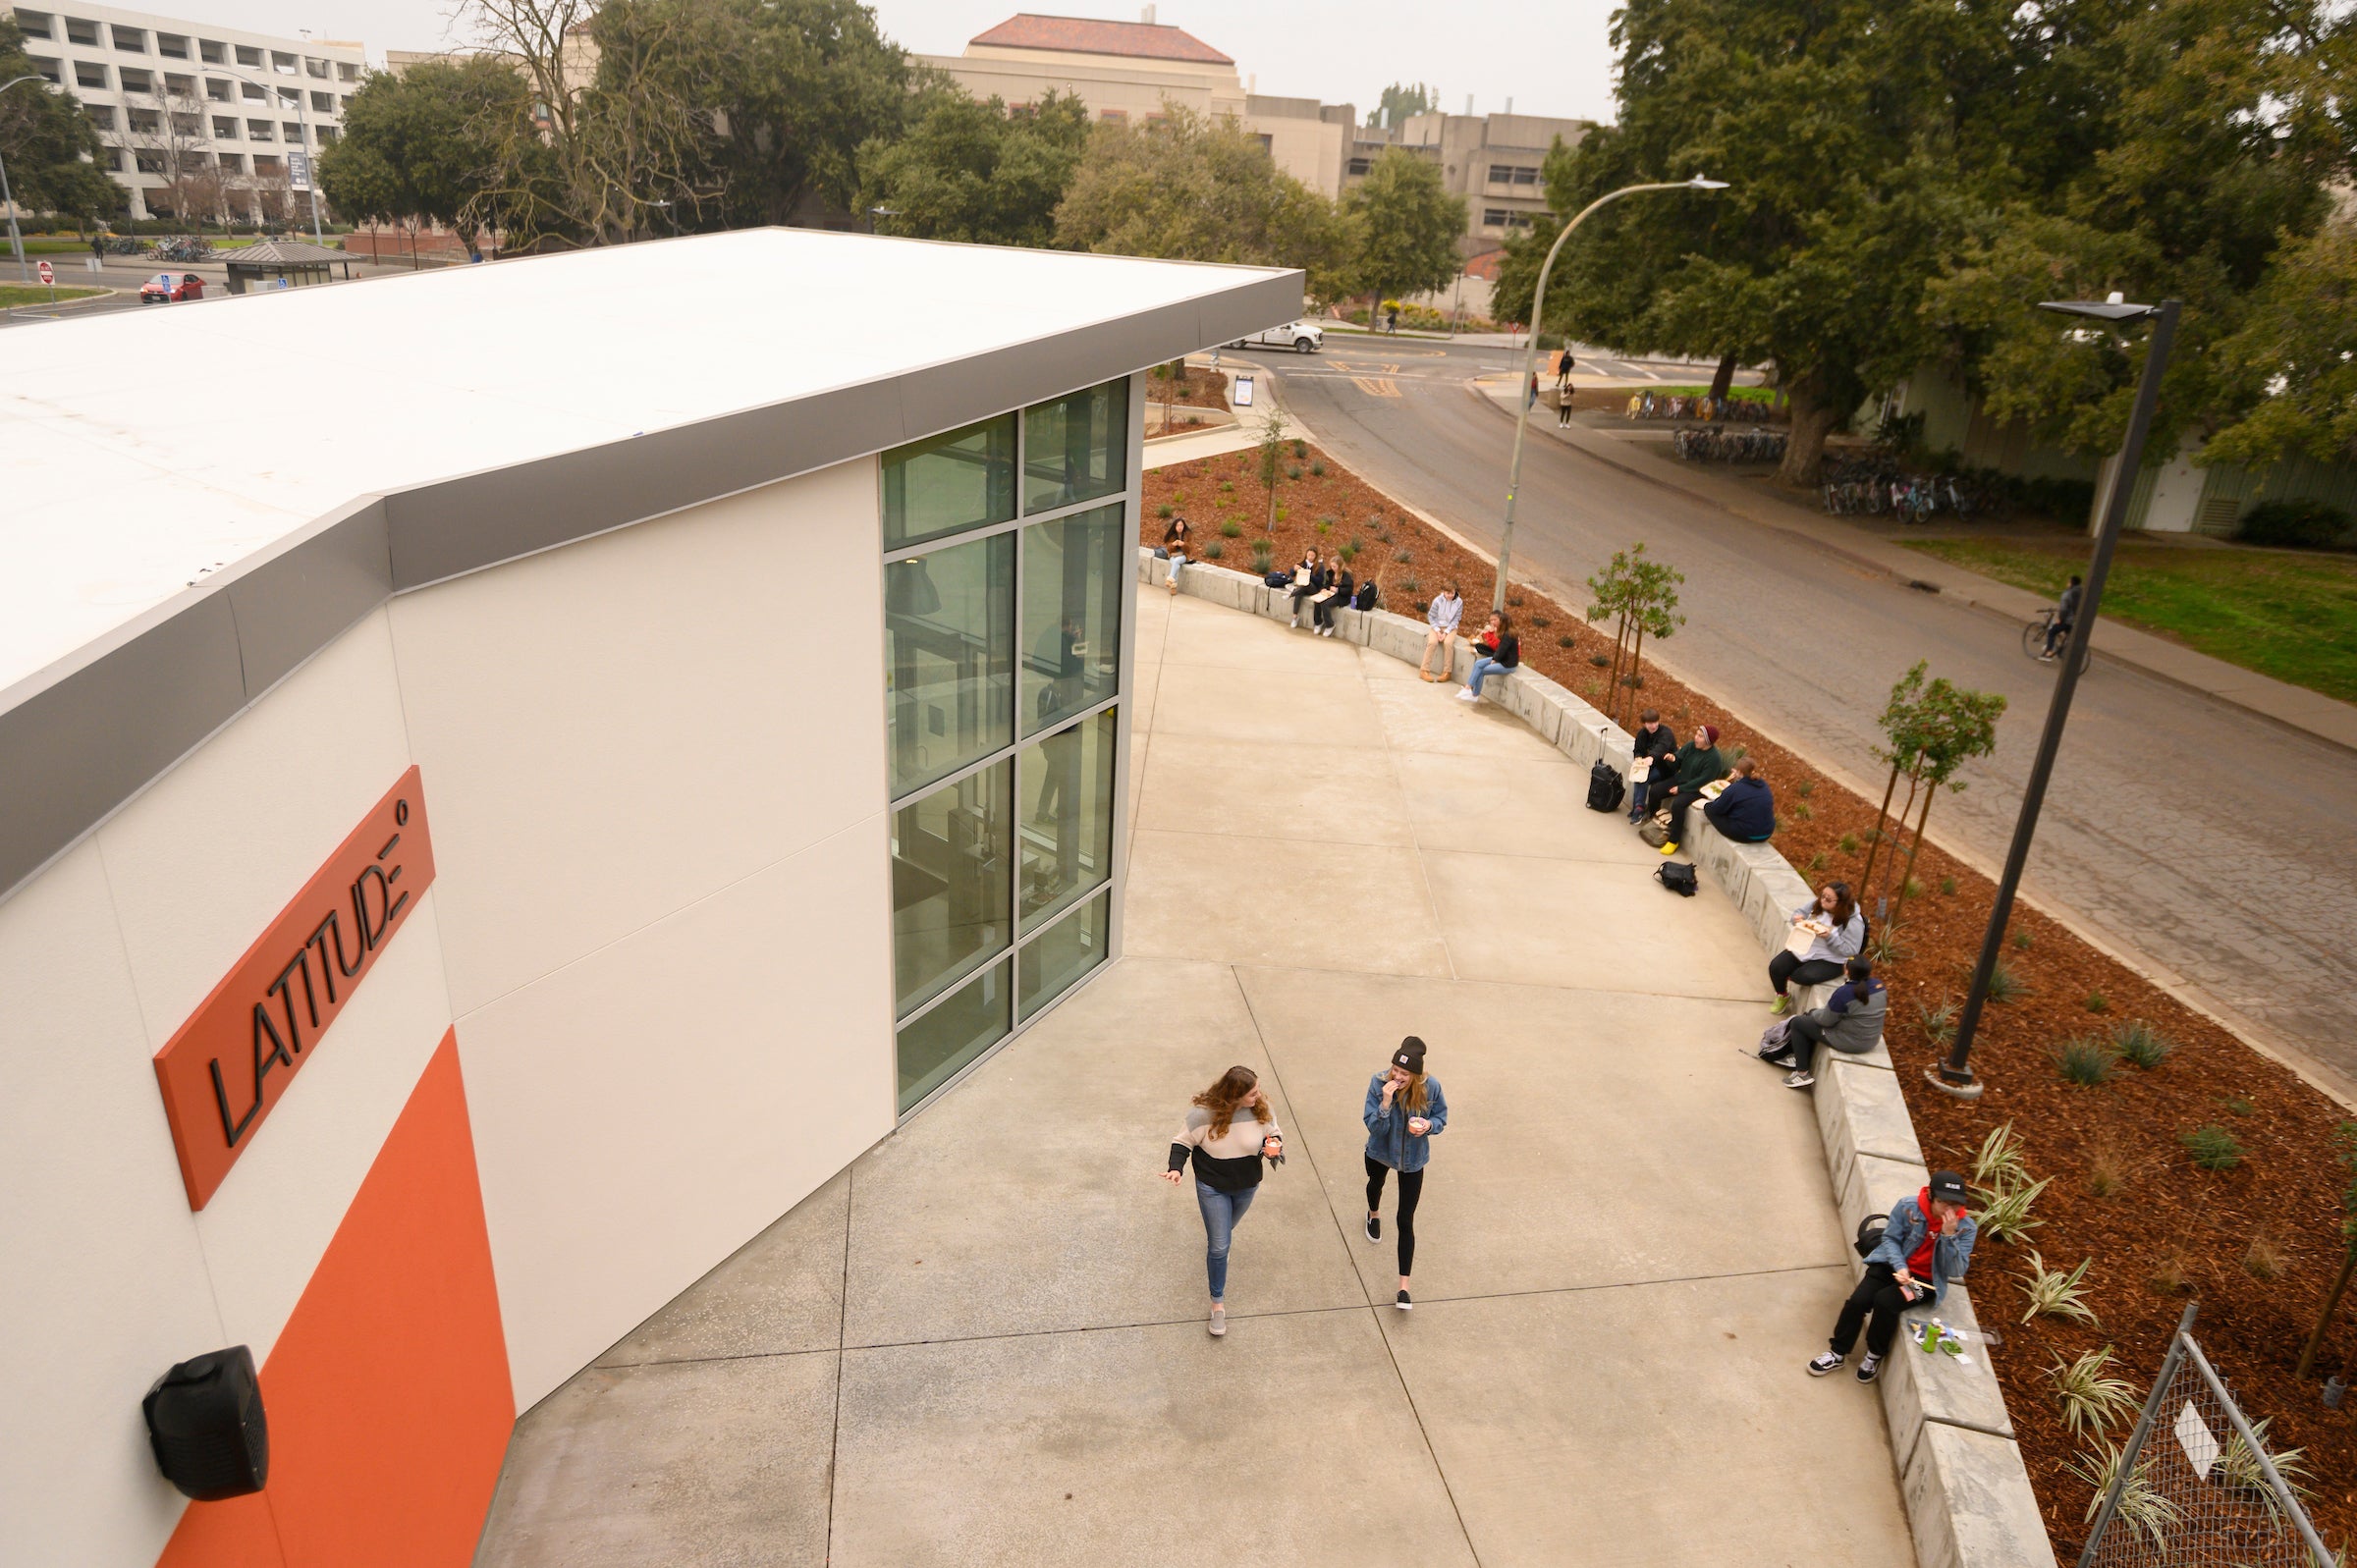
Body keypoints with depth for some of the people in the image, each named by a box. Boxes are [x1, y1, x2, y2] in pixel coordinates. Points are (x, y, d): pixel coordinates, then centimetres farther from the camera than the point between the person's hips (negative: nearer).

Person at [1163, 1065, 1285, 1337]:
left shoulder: (1261, 1108, -20)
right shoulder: (1204, 1113, -29)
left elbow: (1273, 1133, -1)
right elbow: (1182, 1141, -14)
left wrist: (1274, 1145, -23)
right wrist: (1176, 1168, -29)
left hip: (1247, 1186, 3)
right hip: (1212, 1188, -3)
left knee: (1225, 1231, 29)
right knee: (1219, 1245, 0)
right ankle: (1218, 1302, 17)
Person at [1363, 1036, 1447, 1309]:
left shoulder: (1431, 1087, -27)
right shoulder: (1379, 1083, -30)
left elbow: (1441, 1117, -9)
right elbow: (1373, 1127, -29)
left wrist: (1429, 1126, -31)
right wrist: (1386, 1102, -46)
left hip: (1413, 1159, -1)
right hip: (1380, 1151, 2)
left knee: (1405, 1221, -2)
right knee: (1376, 1183, 34)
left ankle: (1404, 1286, 5)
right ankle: (1374, 1215, 71)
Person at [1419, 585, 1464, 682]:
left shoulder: (1459, 602, -7)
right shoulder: (1437, 600, -8)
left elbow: (1456, 620, -5)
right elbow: (1431, 616, -3)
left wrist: (1446, 632, -16)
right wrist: (1437, 631, -14)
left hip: (1450, 628, 0)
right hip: (1437, 626, 0)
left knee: (1448, 643, -30)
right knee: (1432, 642, -29)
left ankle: (1447, 672, -22)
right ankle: (1424, 670, -23)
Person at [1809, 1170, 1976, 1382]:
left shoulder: (1966, 1228, -14)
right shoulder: (1907, 1207, -15)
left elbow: (1956, 1271, -15)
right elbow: (1890, 1238, -5)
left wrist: (1949, 1236, -28)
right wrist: (1900, 1266, -22)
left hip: (1926, 1280, -1)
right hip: (1893, 1265, 2)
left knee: (1885, 1301, -27)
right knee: (1858, 1301, -18)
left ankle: (1875, 1356, 0)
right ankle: (1838, 1353, 4)